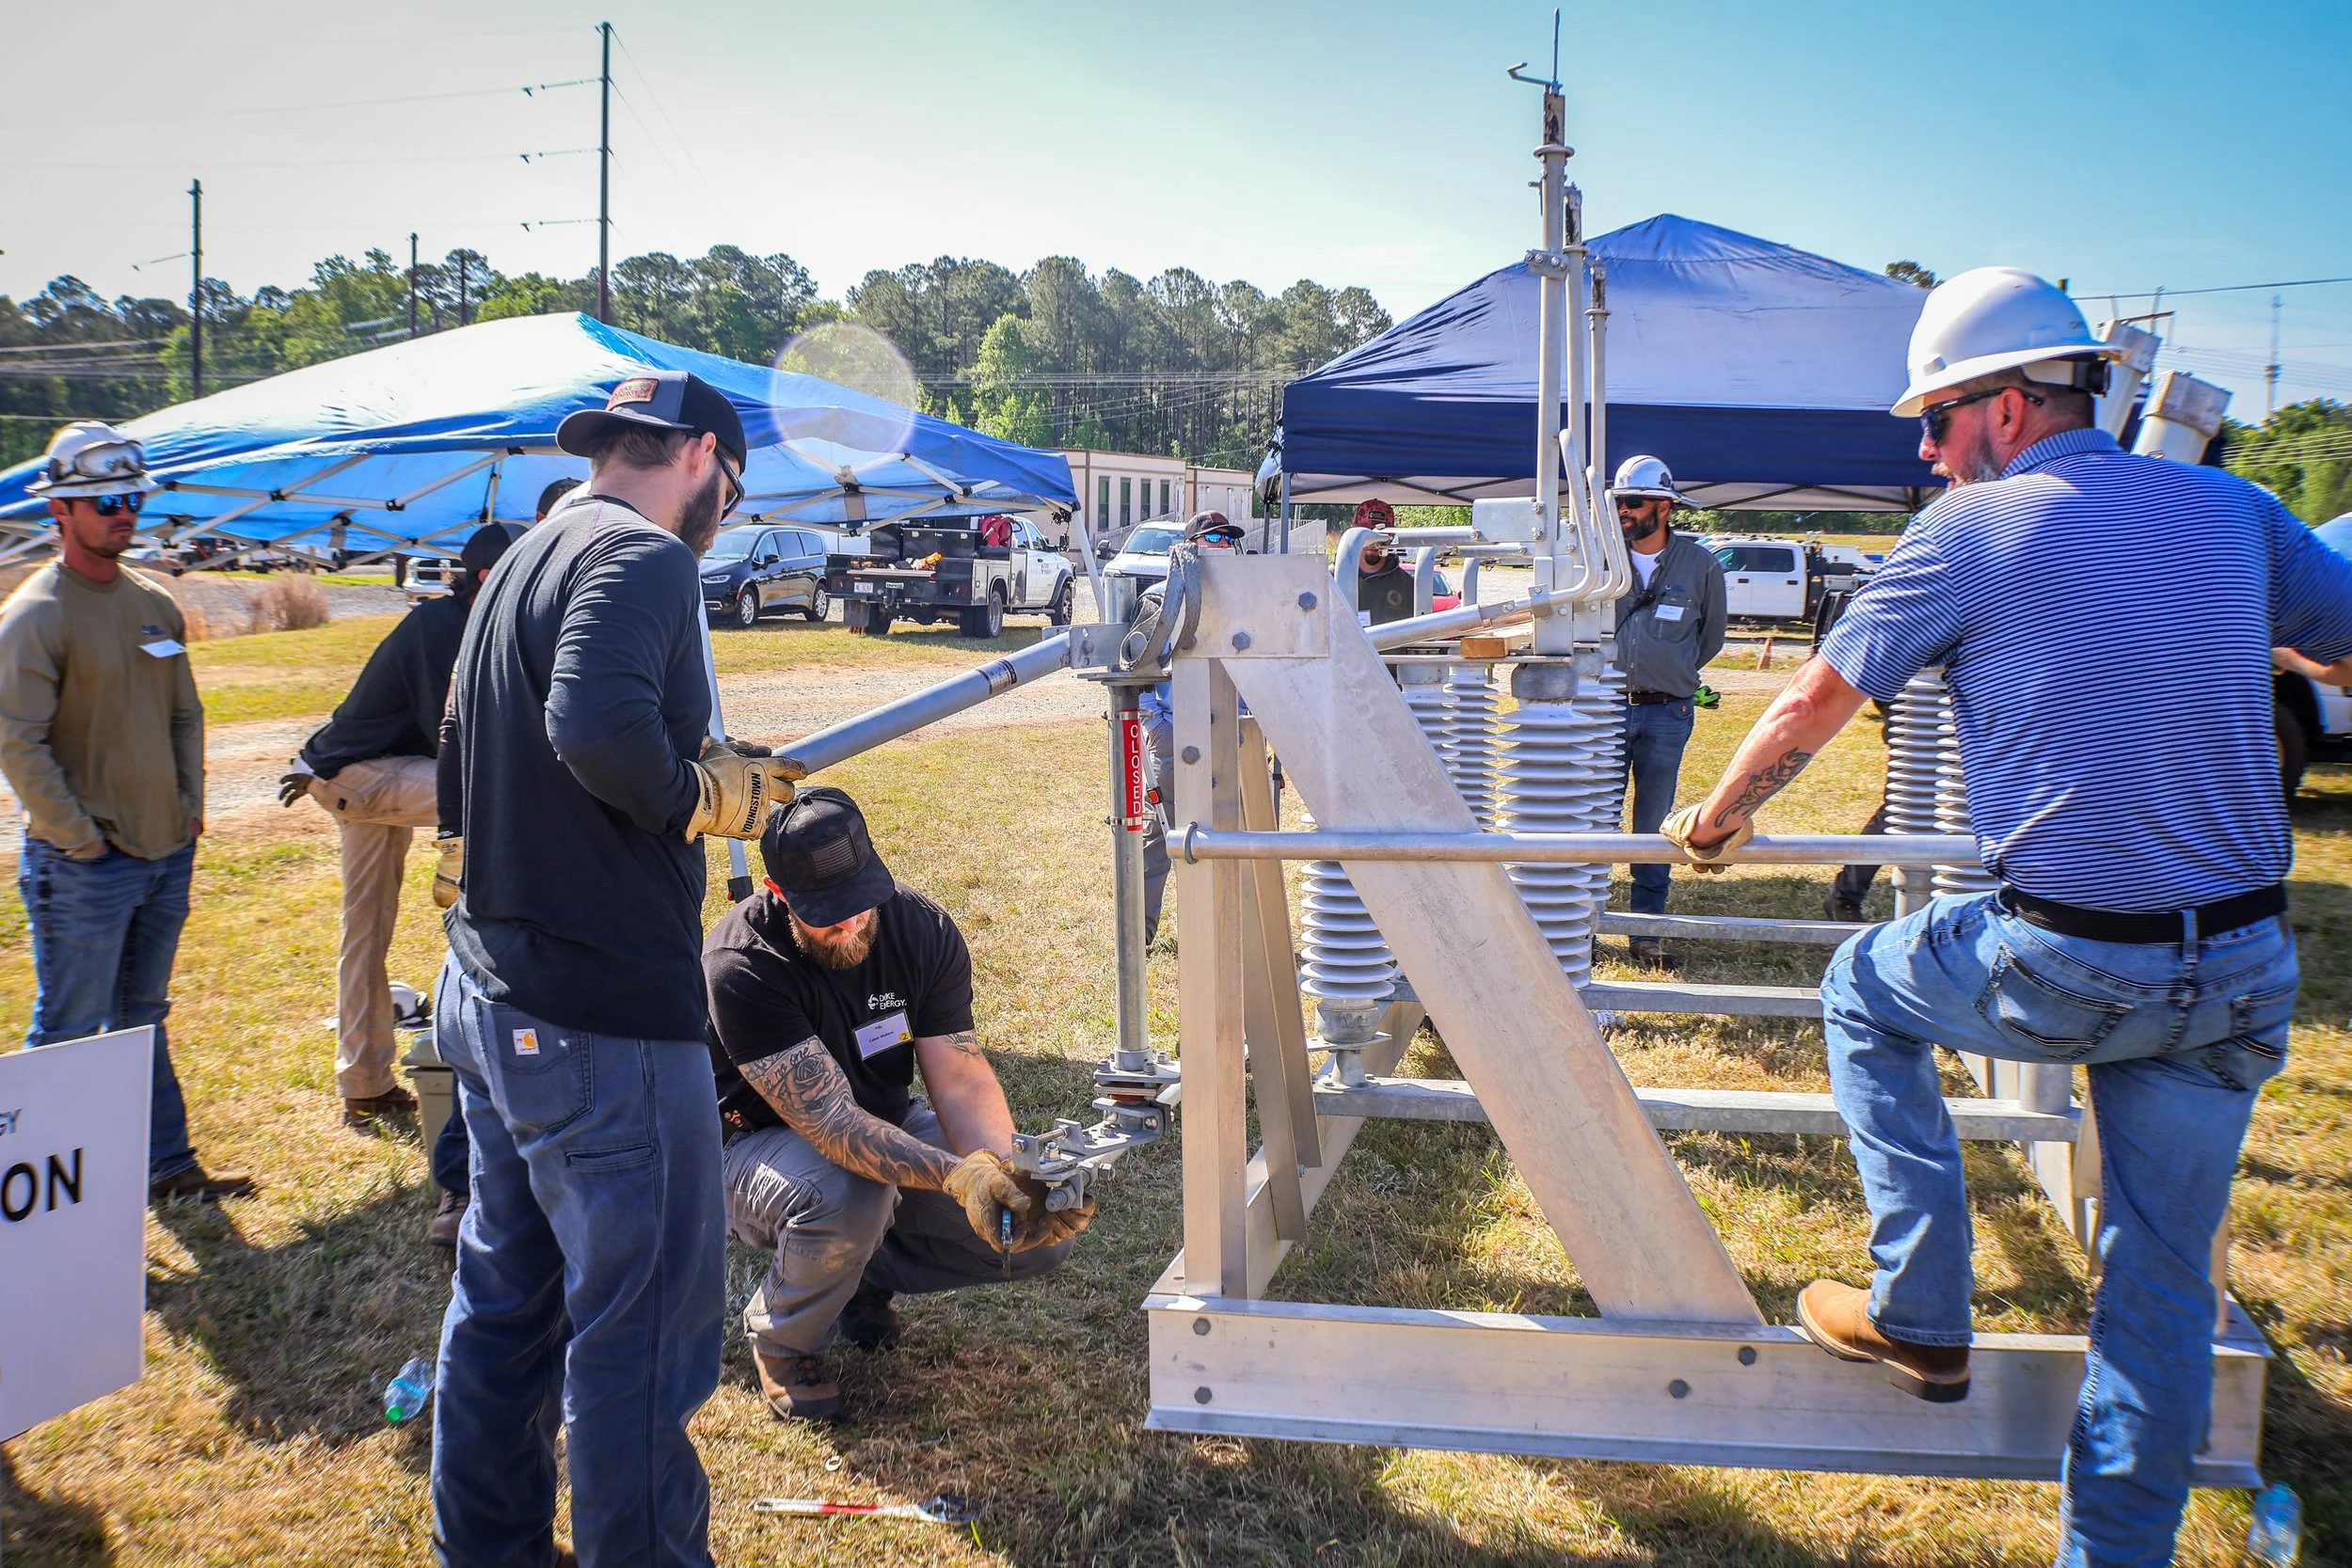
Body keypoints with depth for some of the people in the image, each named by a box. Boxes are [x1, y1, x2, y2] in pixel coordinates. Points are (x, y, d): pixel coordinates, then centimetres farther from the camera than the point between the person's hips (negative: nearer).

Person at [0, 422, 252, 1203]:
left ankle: (166, 1164, 26)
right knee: (70, 1033, 1)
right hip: (83, 870, -7)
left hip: (167, 852, 7)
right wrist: (81, 841, -15)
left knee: (143, 1019, 17)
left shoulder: (154, 606, 10)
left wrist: (190, 807, 8)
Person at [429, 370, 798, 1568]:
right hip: (599, 1017, -10)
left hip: (492, 997, 10)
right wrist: (707, 794, -15)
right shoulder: (642, 559, -14)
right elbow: (600, 727, -33)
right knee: (641, 1323, 0)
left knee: (507, 1293, 19)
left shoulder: (527, 560, 16)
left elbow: (463, 765, 20)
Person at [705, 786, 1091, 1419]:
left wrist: (1009, 1174, -36)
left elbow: (961, 1081, -16)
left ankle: (865, 1273, 12)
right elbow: (829, 1119, -36)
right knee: (848, 1197, -40)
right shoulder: (741, 967, -31)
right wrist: (958, 1176, -49)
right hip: (760, 1145, -5)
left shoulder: (922, 929, -14)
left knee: (1046, 1233, -13)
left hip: (889, 1128, 5)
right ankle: (780, 1339, -6)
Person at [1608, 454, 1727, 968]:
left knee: (1654, 826, 5)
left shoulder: (1700, 564, 0)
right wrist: (1621, 671, 12)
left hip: (1666, 713, 0)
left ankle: (1646, 931, 14)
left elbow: (1712, 636, 15)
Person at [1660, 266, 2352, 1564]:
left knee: (1864, 990, 24)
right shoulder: (2232, 512, 6)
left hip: (2063, 967, -4)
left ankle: (1920, 1319, 25)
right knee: (2164, 1277, 15)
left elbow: (1814, 702, 4)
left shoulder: (1974, 529, -5)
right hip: (2244, 972, 5)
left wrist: (1719, 816, 19)